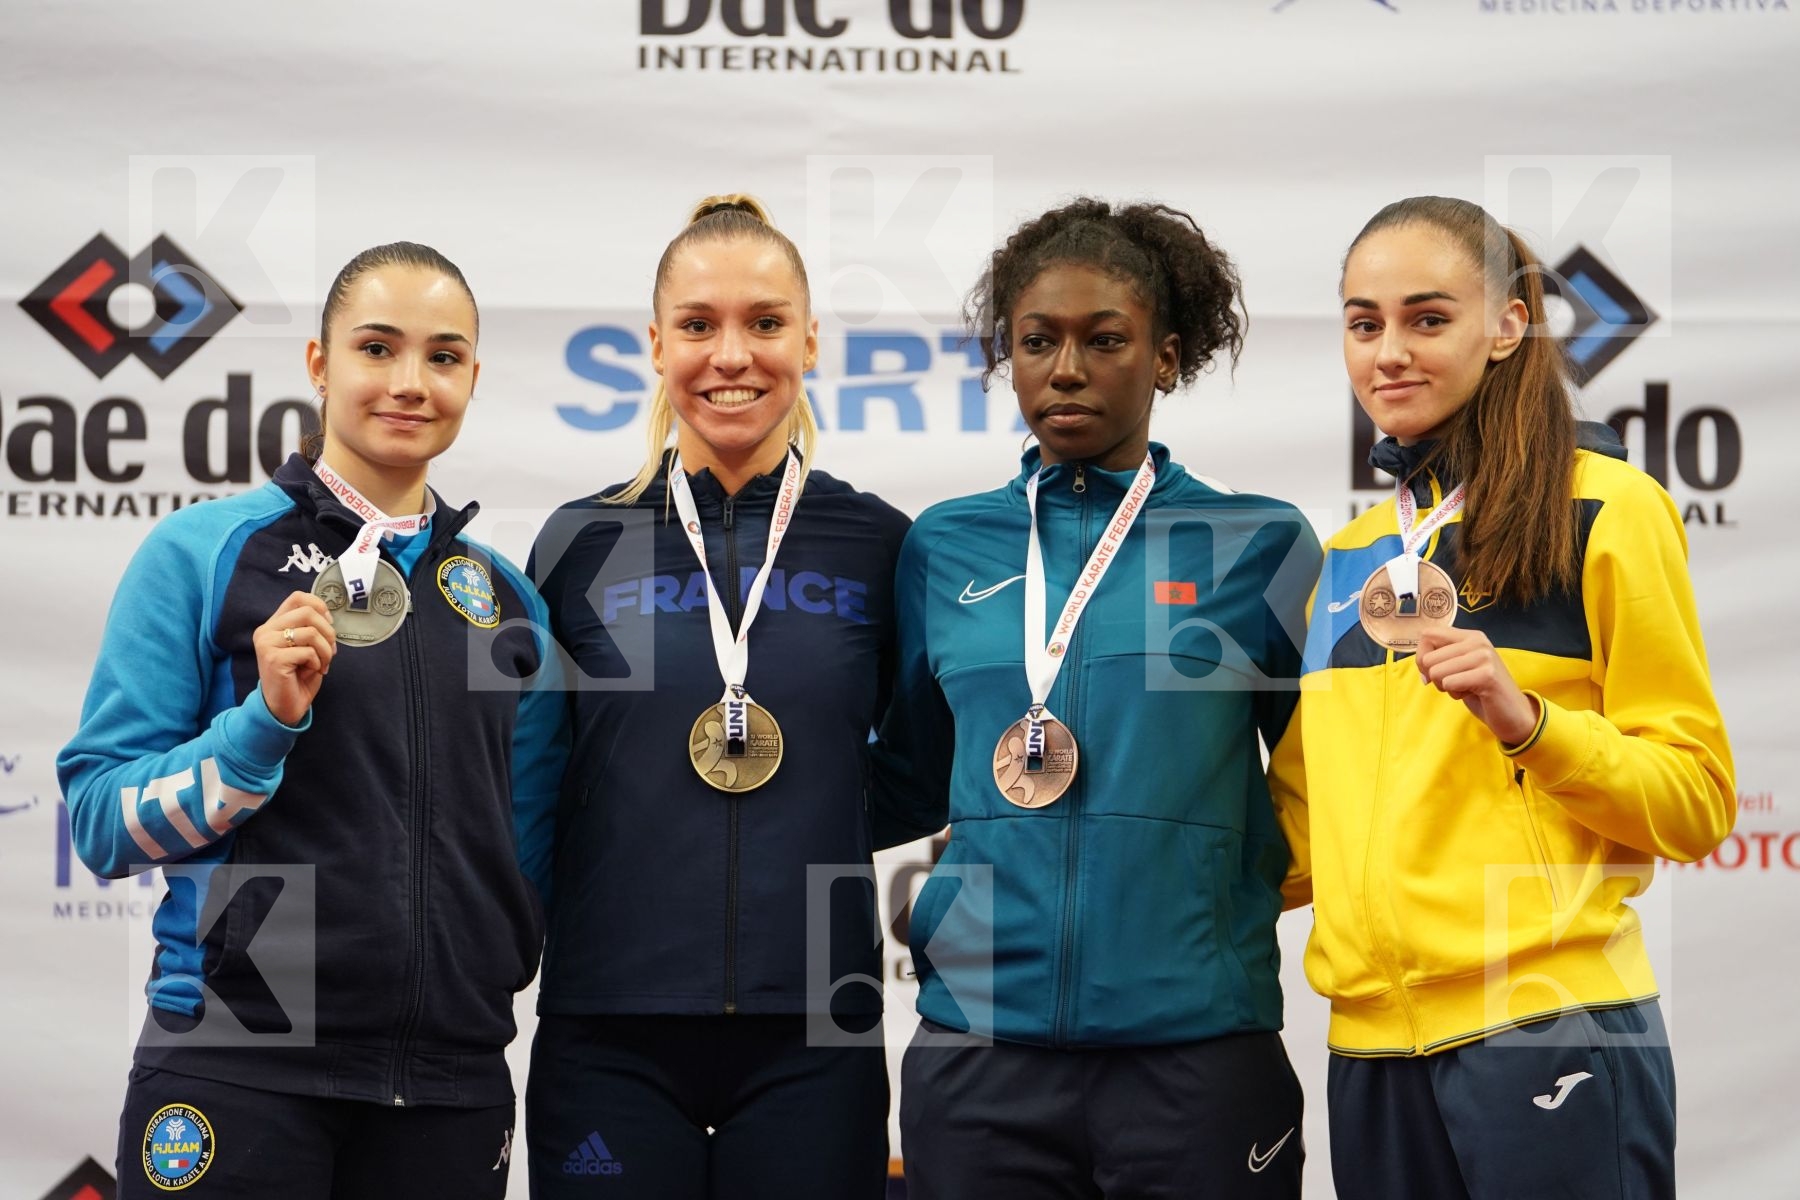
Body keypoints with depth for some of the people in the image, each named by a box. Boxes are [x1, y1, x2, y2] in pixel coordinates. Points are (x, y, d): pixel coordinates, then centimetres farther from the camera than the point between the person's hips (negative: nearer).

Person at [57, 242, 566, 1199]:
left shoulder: (507, 599, 12)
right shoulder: (204, 552, -1)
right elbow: (101, 822, -6)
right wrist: (268, 719, -17)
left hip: (449, 1080, 4)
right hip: (239, 1071, -4)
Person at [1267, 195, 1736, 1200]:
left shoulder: (1604, 508, 0)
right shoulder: (1349, 559, 18)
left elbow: (1697, 800, -2)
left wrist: (1526, 718, -16)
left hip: (1546, 1028, -5)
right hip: (1374, 1044, 6)